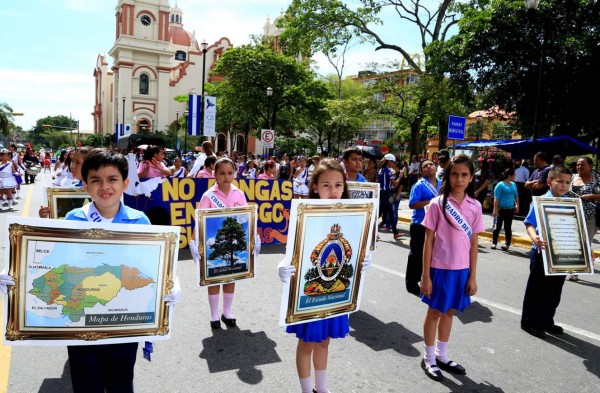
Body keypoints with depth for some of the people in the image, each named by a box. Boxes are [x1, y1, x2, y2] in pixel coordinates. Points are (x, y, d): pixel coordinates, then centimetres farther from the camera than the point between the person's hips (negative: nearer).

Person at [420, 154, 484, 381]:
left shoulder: (475, 206, 1)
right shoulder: (438, 204, -10)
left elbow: (473, 243, 5)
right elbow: (428, 241, -8)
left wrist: (473, 276, 4)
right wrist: (425, 276, -10)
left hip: (462, 269, 4)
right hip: (440, 268, -4)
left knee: (449, 311, 17)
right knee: (435, 312, 10)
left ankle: (442, 356, 34)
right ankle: (429, 358, 26)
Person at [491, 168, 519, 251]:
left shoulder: (513, 184, 13)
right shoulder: (500, 185, -8)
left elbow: (516, 196, 25)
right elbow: (496, 198, -13)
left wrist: (517, 205, 14)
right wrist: (495, 210, -18)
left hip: (510, 210, 5)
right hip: (501, 209, -5)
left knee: (508, 227, 6)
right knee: (498, 226, 2)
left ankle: (507, 244, 11)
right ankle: (494, 243, 12)